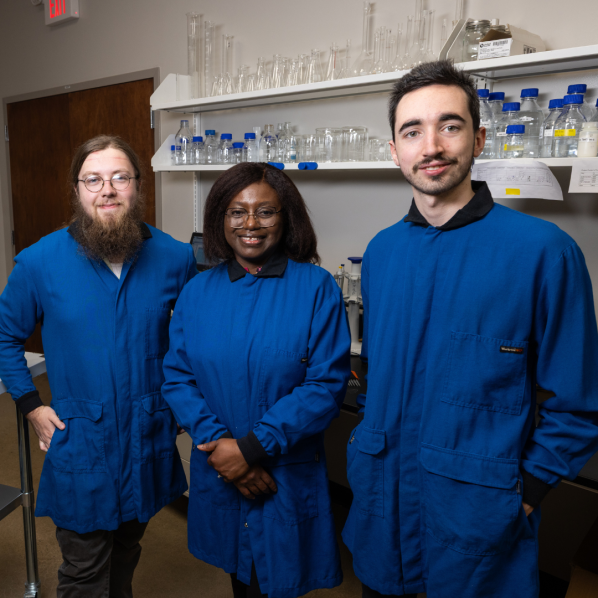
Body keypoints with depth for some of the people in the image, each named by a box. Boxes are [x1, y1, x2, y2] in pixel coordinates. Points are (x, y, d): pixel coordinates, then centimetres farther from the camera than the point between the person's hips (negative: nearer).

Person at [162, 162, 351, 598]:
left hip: (289, 478, -3)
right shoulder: (198, 292, 0)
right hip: (217, 474, 3)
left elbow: (327, 384, -16)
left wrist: (253, 447, -18)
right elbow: (176, 378, -1)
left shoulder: (316, 288, -11)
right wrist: (217, 442, -15)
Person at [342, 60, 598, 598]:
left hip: (478, 506, -4)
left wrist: (525, 494, -9)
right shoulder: (381, 250, 2)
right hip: (379, 489, 5)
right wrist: (374, 430, 7)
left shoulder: (543, 250, -15)